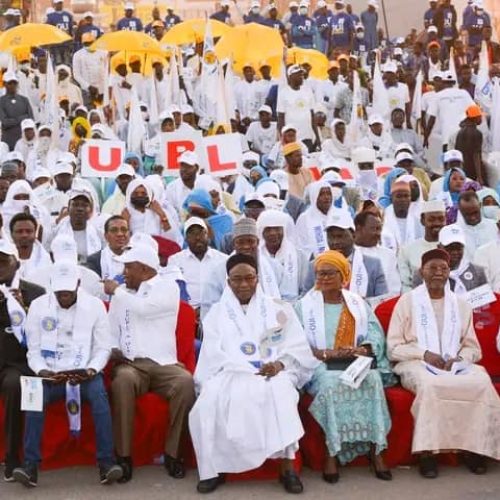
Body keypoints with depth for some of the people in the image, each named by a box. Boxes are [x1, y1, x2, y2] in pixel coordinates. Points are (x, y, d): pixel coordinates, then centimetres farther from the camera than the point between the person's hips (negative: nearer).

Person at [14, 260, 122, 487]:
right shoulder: (38, 306, 4)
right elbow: (33, 350, 6)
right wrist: (41, 370, -14)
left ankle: (106, 461, -29)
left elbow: (103, 347, 3)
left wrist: (92, 369, -15)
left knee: (99, 394, -32)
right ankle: (30, 465, -27)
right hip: (51, 375, 1)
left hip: (85, 374, -1)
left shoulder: (95, 305, 2)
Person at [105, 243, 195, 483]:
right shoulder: (121, 295, 20)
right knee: (122, 380, -34)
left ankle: (173, 454, -18)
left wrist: (116, 290, 1)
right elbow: (111, 332, 20)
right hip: (130, 364, 2)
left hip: (163, 364, -2)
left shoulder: (168, 287, 4)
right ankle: (123, 455, -25)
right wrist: (112, 350, -3)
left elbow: (144, 308, -14)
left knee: (185, 382, -33)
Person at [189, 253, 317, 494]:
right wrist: (247, 370, -11)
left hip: (273, 372, 0)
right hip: (231, 374, 1)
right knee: (211, 400, -31)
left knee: (280, 392, -35)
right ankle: (214, 467, -20)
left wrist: (279, 364, -13)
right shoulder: (216, 313, 18)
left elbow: (297, 346, 9)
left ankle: (287, 466, -31)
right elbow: (213, 355, 6)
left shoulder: (279, 309, 17)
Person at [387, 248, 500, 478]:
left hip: (455, 365, 3)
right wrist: (424, 354, -15)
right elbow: (393, 348, 0)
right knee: (429, 384, -38)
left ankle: (474, 446, -16)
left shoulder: (461, 304, 15)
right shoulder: (407, 301, 5)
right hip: (417, 364, -3)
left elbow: (473, 348, 14)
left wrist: (459, 359, -8)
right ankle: (426, 450, -29)